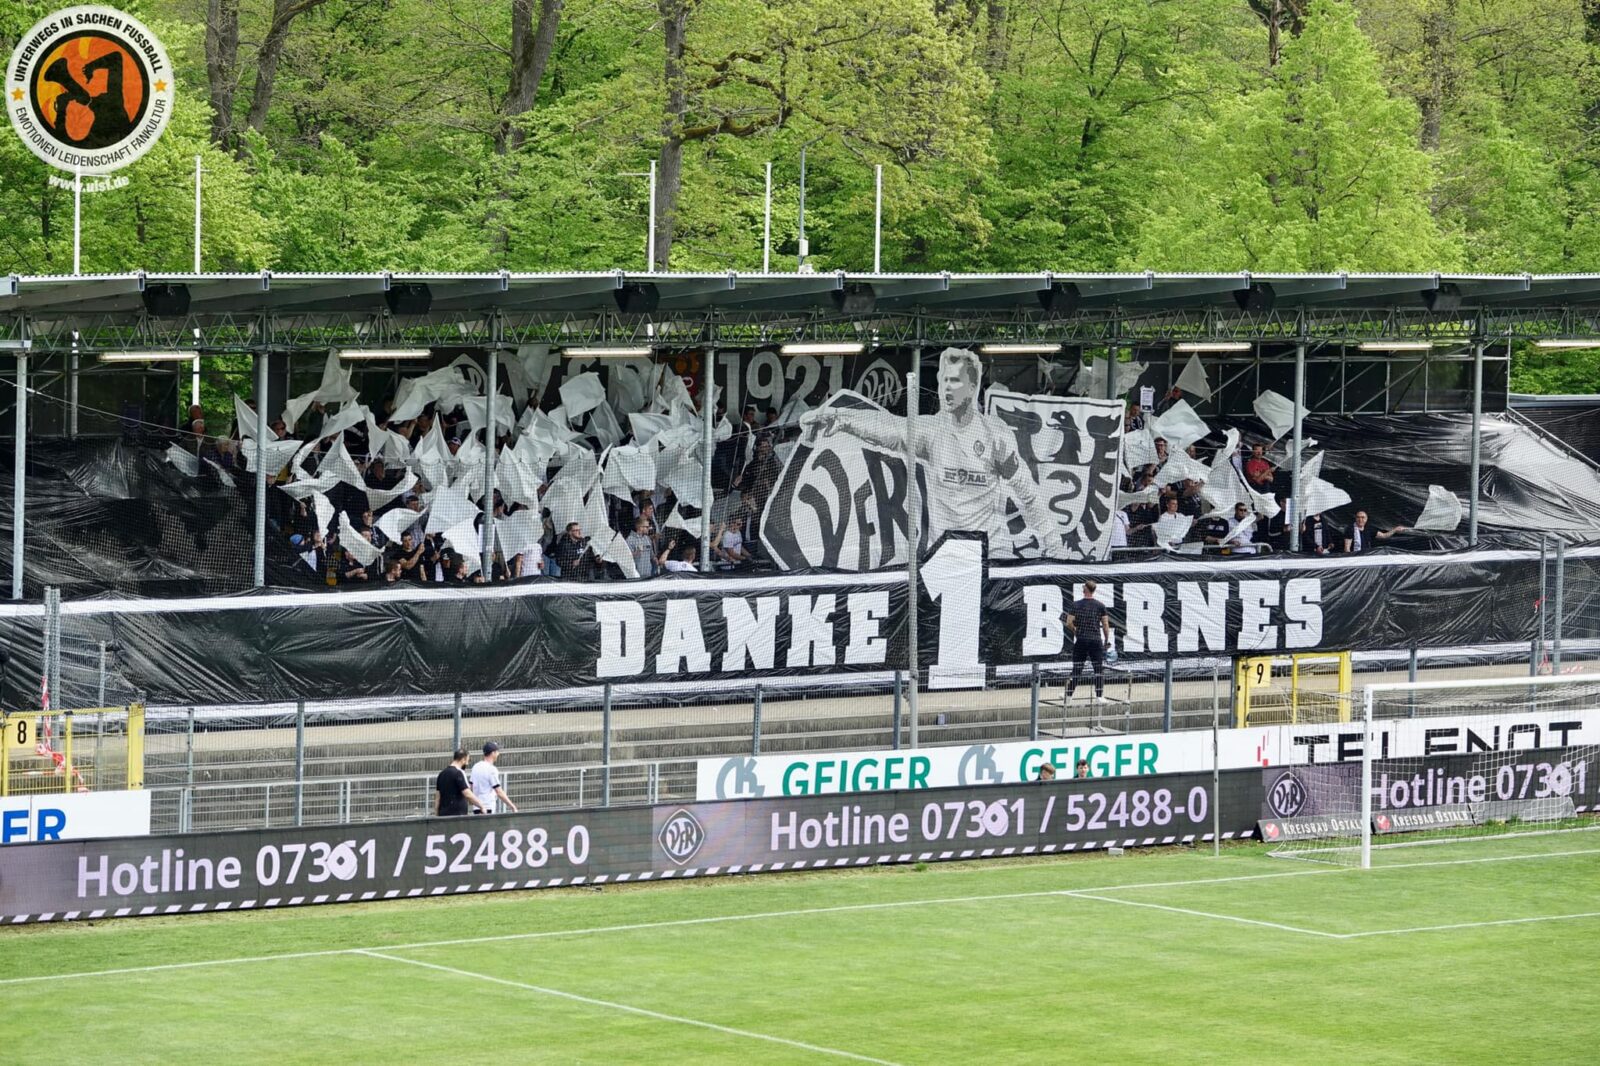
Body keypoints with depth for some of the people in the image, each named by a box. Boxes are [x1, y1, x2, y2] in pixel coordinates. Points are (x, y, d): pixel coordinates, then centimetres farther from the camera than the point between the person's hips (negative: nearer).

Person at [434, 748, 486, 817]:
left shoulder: (442, 773, 14)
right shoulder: (458, 773, -10)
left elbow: (437, 797, 17)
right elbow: (467, 794, -18)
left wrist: (436, 814, 21)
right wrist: (481, 806, -12)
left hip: (443, 814, 8)